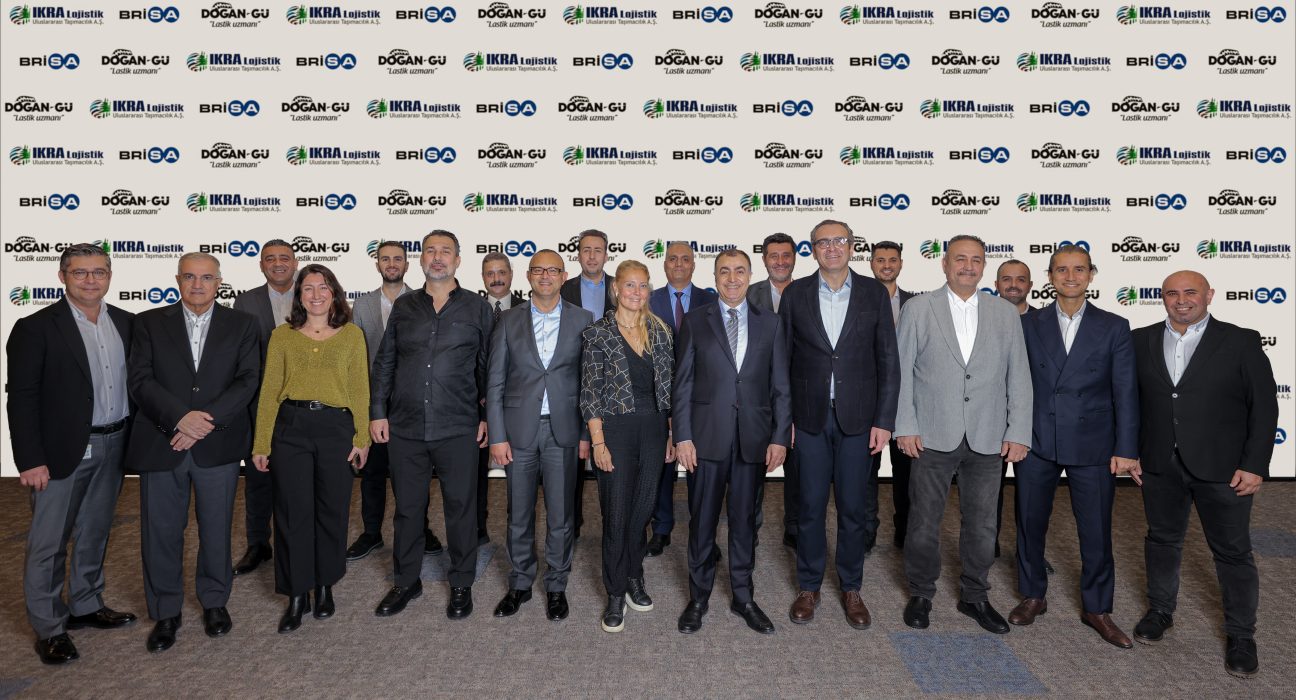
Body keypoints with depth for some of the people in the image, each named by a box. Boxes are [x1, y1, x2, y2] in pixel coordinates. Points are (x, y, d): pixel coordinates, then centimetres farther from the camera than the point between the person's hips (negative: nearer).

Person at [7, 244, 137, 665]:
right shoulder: (35, 328, -9)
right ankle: (49, 627, 19)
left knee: (95, 533, 18)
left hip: (113, 448, 5)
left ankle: (86, 606, 34)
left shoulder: (126, 323, 4)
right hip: (61, 452, -5)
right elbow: (22, 399, -11)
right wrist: (30, 460, -15)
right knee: (48, 543, 5)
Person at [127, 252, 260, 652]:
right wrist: (180, 417, -17)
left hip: (218, 445, 0)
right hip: (161, 444, 1)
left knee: (216, 530, 10)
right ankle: (165, 612, 25)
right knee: (161, 532, 8)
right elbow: (140, 380, -4)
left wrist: (207, 421, -15)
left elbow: (248, 380, -4)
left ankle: (215, 601, 30)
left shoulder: (241, 325, 5)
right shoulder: (150, 323, 5)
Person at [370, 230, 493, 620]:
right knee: (407, 507, 12)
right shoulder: (403, 307, 9)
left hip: (458, 428, -2)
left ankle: (461, 585, 22)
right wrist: (377, 412, 5)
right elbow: (384, 363, 11)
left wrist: (487, 416, 0)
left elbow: (487, 366, 4)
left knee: (461, 507, 6)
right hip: (405, 427, 3)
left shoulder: (477, 307, 2)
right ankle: (407, 581, 28)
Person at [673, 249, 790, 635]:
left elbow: (781, 387, 5)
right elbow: (682, 383, 1)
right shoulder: (695, 321, 3)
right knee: (702, 520, 7)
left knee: (745, 520, 11)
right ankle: (698, 598, 22)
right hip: (707, 437, -1)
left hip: (753, 439, 1)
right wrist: (682, 436, -5)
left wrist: (780, 438, -1)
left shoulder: (770, 324, 6)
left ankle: (743, 597, 26)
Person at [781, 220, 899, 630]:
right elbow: (783, 358, 4)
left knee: (853, 507, 8)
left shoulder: (874, 293, 1)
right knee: (810, 506, 8)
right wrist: (782, 416, -1)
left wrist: (884, 421, -4)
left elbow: (888, 361, 1)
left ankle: (851, 589, 25)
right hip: (810, 416, 0)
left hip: (857, 417, 0)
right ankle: (808, 587, 25)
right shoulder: (795, 294, 2)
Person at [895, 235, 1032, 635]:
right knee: (924, 521, 8)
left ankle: (974, 596, 29)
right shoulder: (917, 309, 0)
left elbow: (1018, 377, 5)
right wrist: (905, 427, -7)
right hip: (933, 437, -2)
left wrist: (1018, 433, -1)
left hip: (987, 440, 2)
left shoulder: (1005, 314, 6)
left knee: (982, 524, 12)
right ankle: (921, 594, 26)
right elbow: (901, 372, -1)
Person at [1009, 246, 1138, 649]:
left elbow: (1125, 393, -1)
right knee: (1030, 523, 12)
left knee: (1096, 531, 6)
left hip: (1092, 446, -1)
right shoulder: (1029, 325, 2)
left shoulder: (1114, 328, 1)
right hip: (1037, 444, 1)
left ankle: (1096, 608, 25)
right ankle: (1033, 596, 30)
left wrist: (1125, 449, -5)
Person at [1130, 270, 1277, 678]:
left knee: (1233, 551, 7)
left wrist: (1255, 465, -8)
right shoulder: (1140, 342, 3)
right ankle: (1161, 611, 33)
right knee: (1162, 540, 16)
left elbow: (1264, 406, -4)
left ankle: (1241, 634, 23)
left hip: (1222, 468, -2)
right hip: (1159, 465, 2)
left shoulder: (1241, 342, -4)